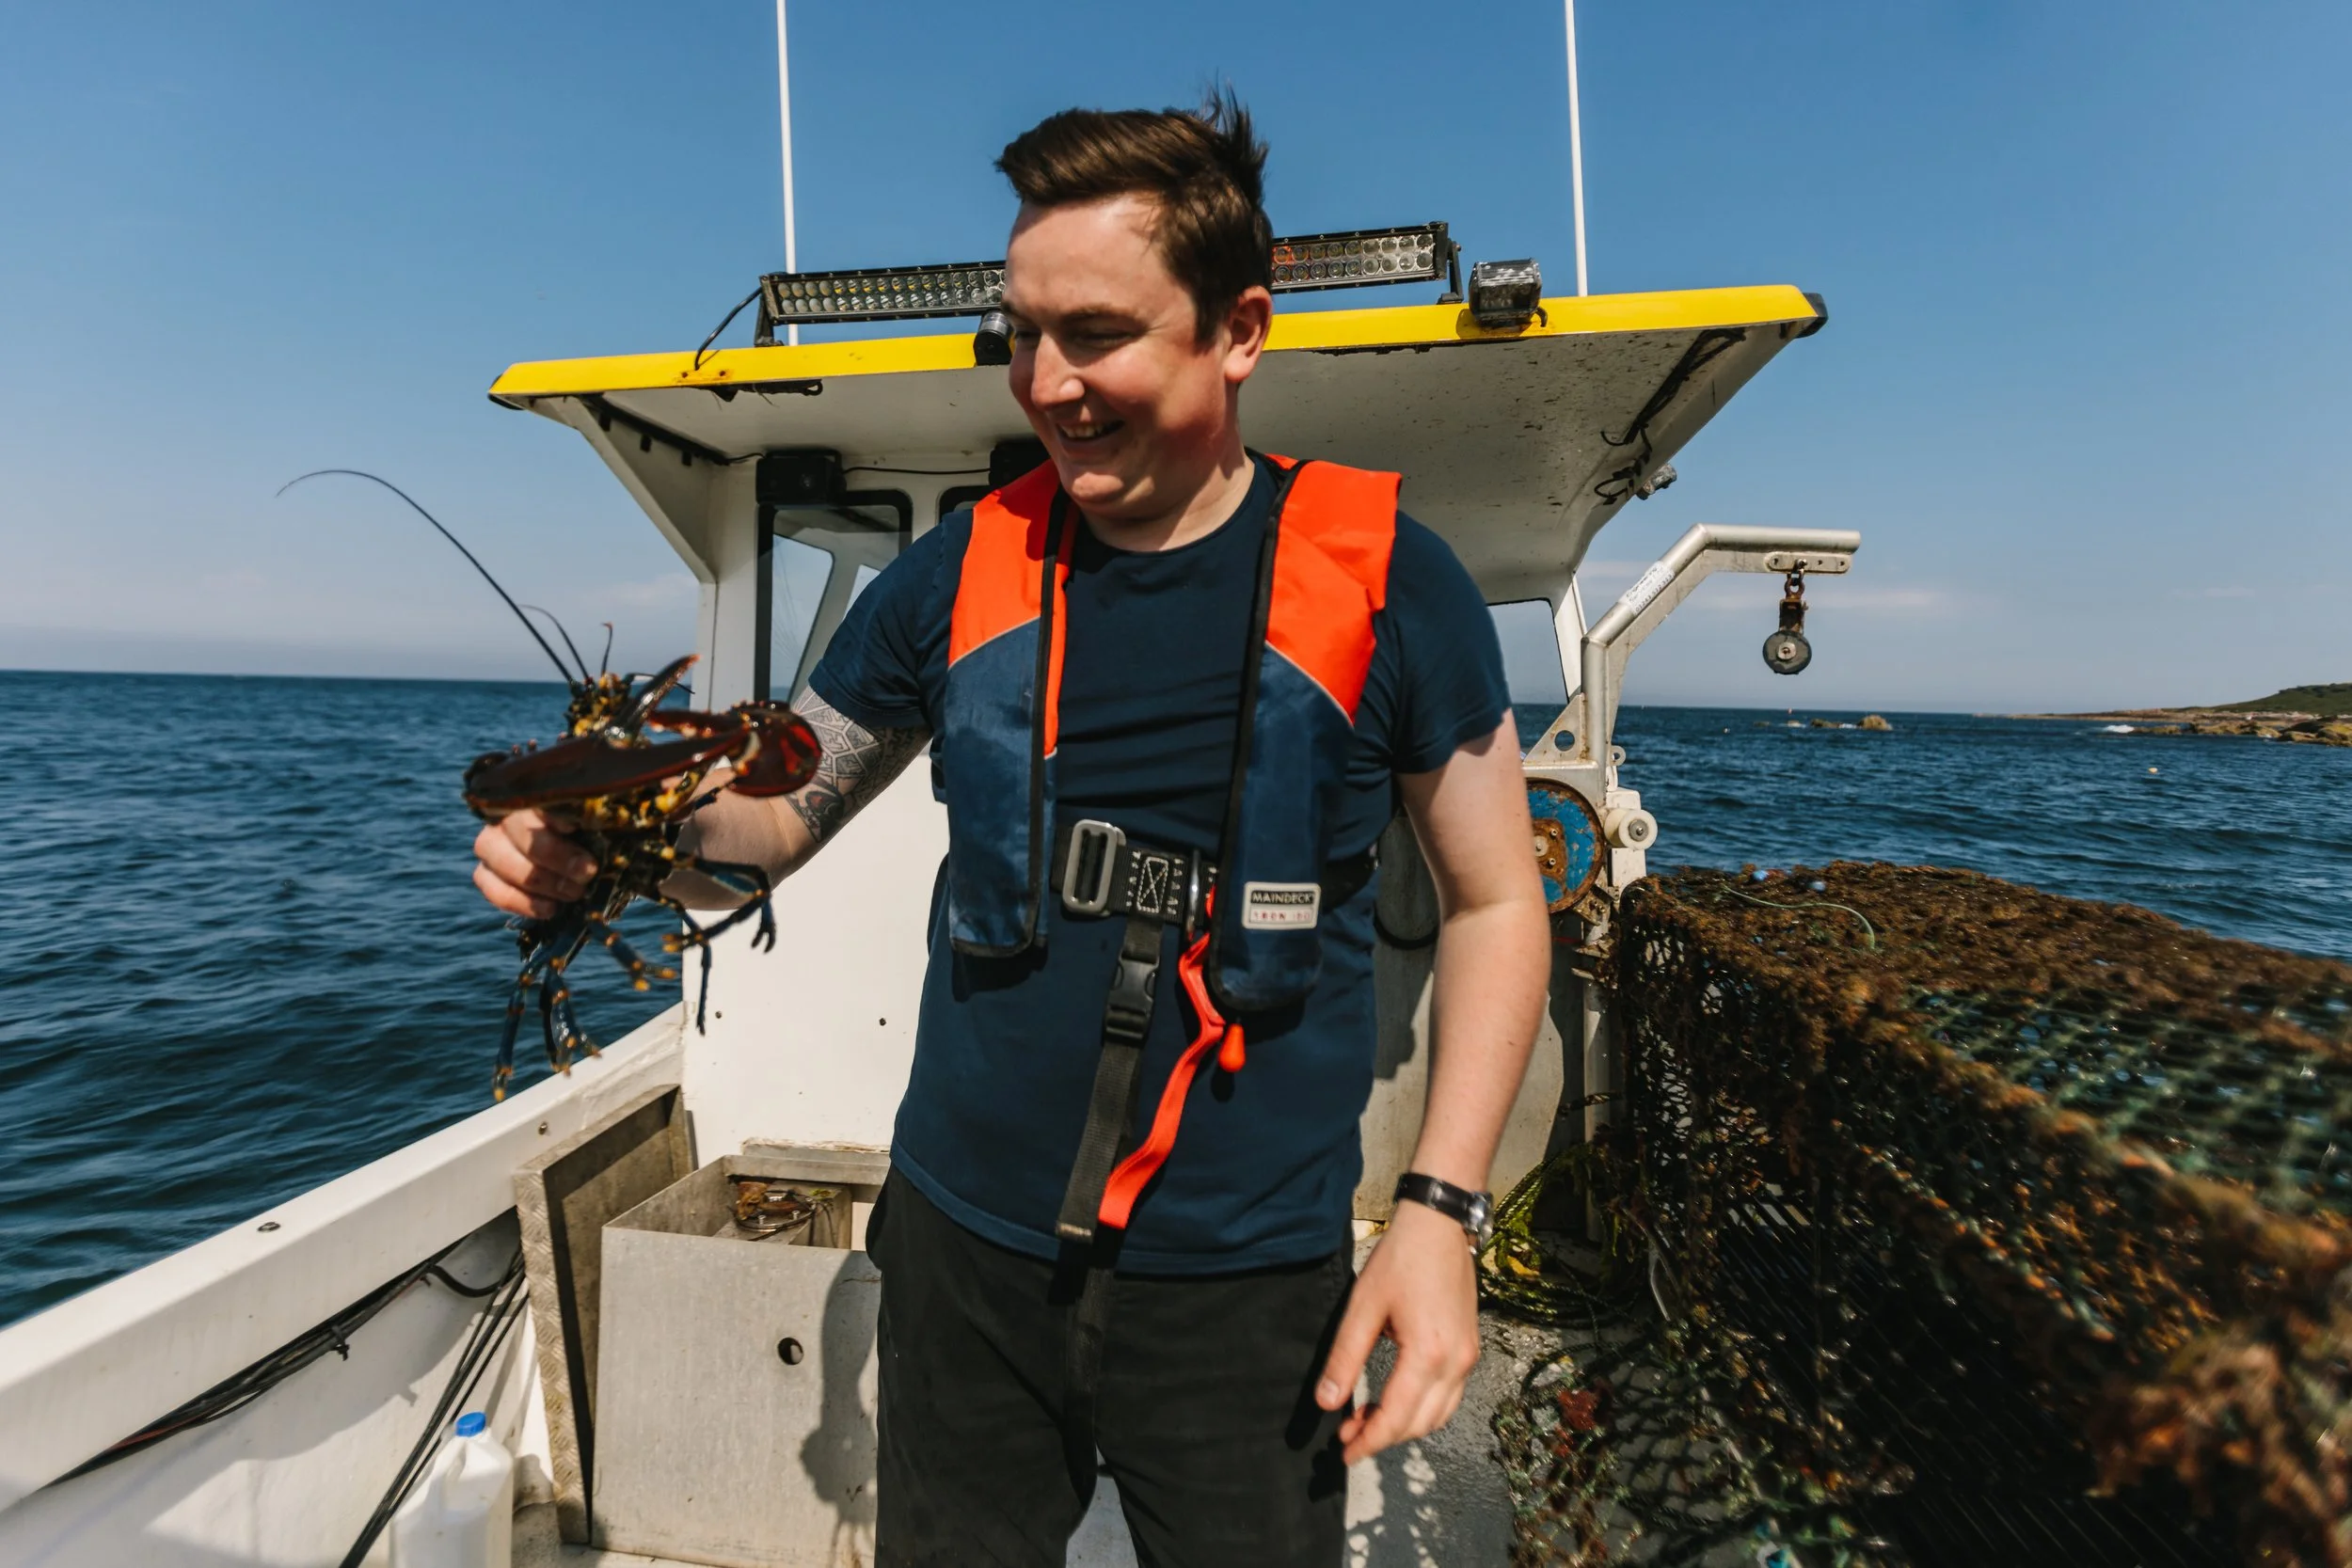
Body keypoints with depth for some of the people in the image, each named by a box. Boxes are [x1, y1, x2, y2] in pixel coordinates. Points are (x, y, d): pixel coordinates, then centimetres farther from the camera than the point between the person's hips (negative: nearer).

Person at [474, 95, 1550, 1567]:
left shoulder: (1381, 581, -10)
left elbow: (1496, 901, -3)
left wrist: (1440, 1207, -11)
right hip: (966, 1249, 3)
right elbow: (783, 810, 6)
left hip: (1245, 1282, -2)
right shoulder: (962, 573, -2)